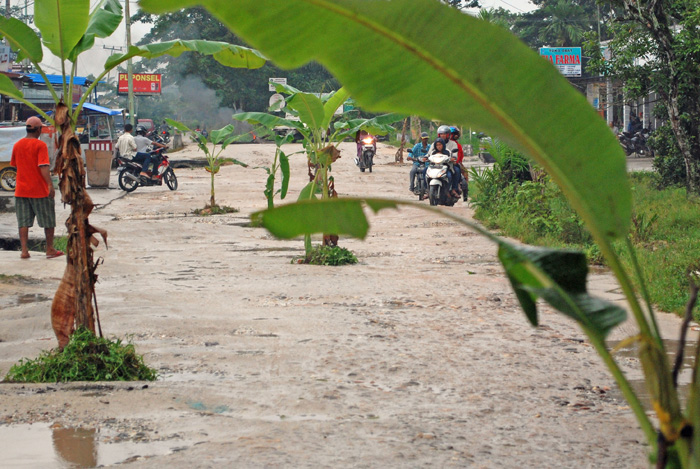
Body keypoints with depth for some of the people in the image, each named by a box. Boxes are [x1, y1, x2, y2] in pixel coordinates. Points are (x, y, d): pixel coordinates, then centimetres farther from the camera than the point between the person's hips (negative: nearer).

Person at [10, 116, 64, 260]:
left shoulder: (17, 145, 5)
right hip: (39, 189, -5)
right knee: (48, 221, 9)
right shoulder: (40, 145, -13)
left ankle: (24, 251, 1)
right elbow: (43, 167, -20)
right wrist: (50, 185, -20)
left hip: (21, 189, 5)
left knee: (23, 222, 7)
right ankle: (50, 250, 14)